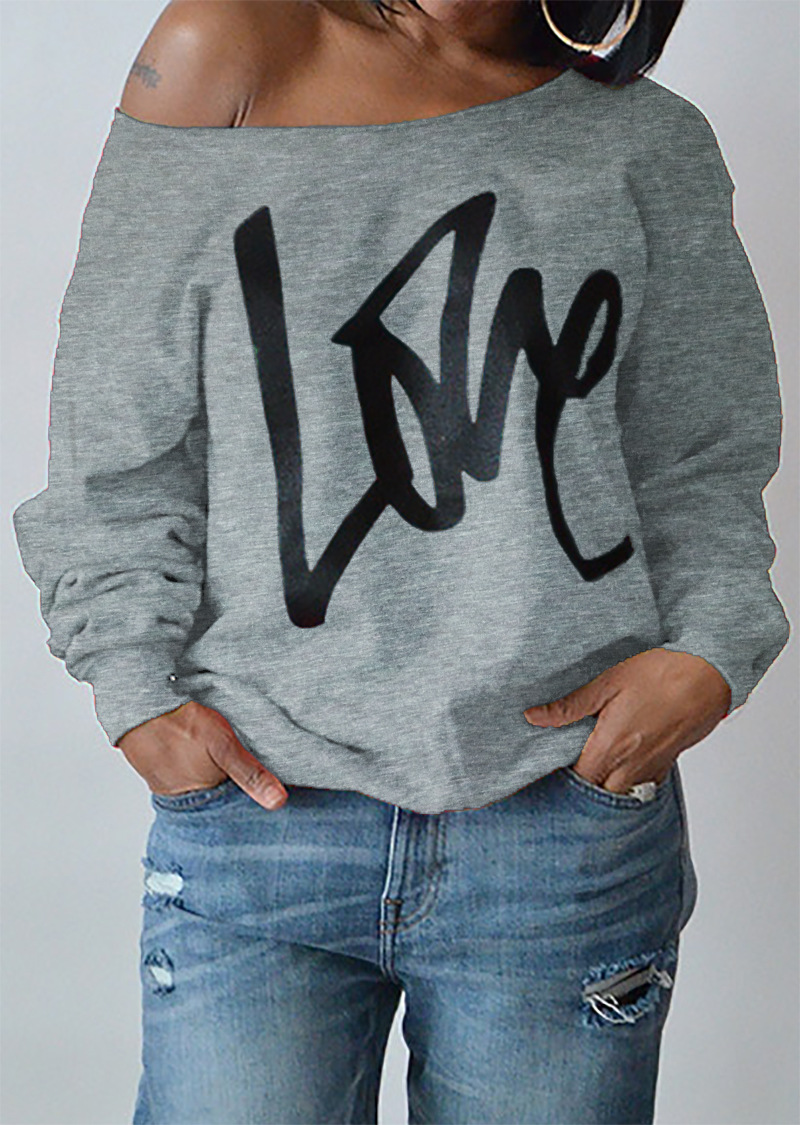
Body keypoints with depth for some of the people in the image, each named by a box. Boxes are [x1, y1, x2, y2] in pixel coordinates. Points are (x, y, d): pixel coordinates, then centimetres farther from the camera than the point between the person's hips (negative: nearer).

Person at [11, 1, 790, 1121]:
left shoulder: (649, 144, 8)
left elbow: (700, 462, 11)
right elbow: (120, 432, 3)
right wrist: (133, 681, -5)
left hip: (571, 819, 2)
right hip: (255, 809, -1)